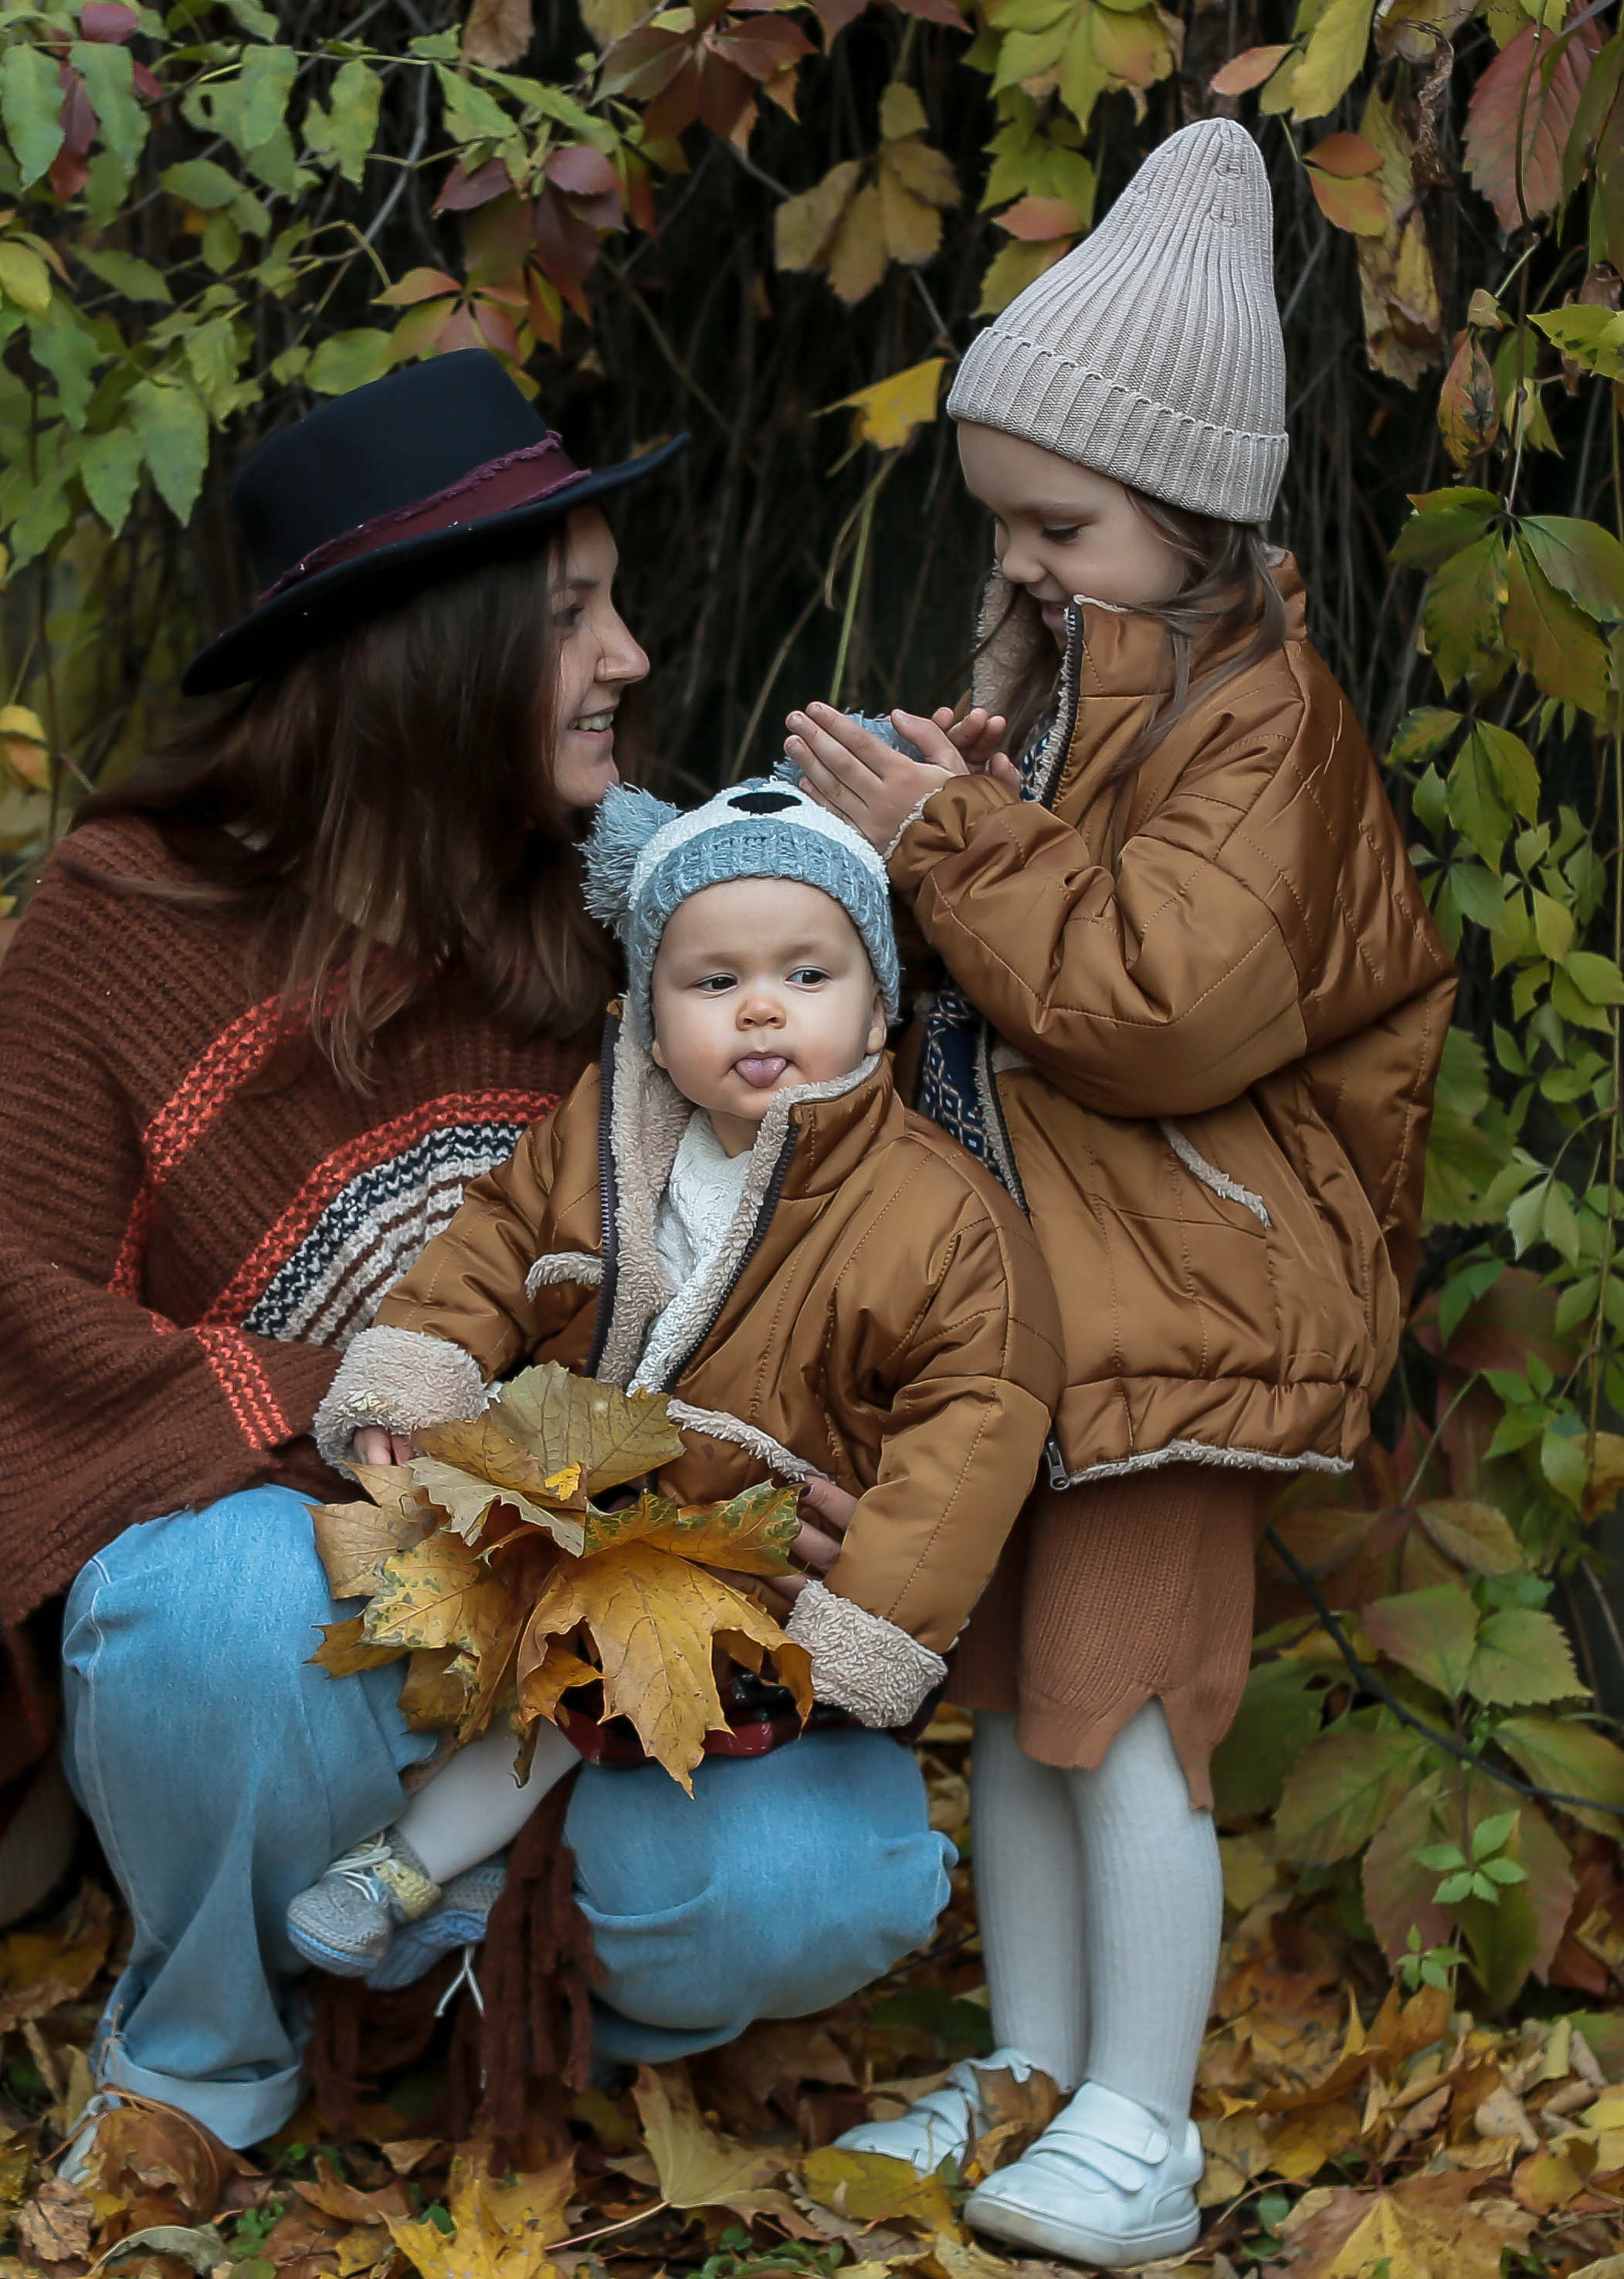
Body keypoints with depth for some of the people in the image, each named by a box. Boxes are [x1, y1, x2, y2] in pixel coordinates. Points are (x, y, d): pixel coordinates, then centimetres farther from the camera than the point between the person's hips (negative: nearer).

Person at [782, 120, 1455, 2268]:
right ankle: (1031, 2077, 24)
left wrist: (957, 848, -19)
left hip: (1175, 1278, -9)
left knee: (1120, 1700, -6)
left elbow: (1169, 1006, -24)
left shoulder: (1260, 714, -14)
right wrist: (949, 822, 0)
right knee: (1009, 1686, 13)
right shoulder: (1062, 673, 12)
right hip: (1021, 1258, 9)